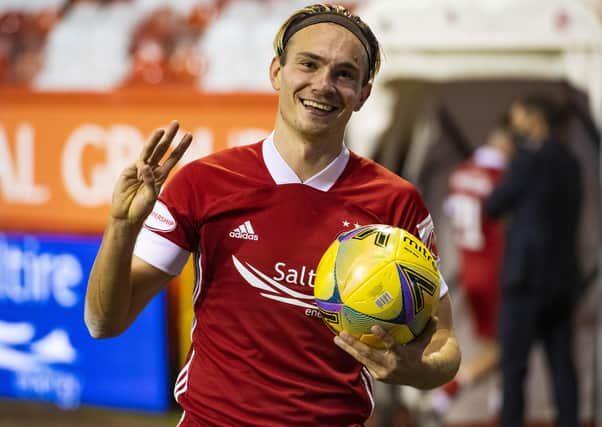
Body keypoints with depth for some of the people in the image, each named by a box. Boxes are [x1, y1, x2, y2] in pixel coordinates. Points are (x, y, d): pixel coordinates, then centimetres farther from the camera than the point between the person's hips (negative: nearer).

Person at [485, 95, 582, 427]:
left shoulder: (528, 160, -12)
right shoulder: (569, 163, 13)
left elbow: (493, 207, -5)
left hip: (527, 275, -7)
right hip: (563, 277, 8)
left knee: (513, 362, -4)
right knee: (561, 362, 5)